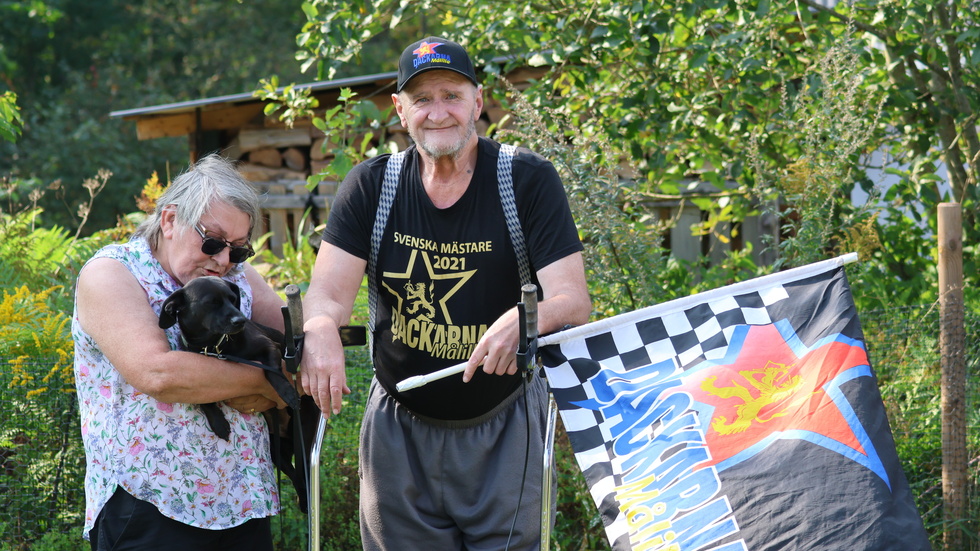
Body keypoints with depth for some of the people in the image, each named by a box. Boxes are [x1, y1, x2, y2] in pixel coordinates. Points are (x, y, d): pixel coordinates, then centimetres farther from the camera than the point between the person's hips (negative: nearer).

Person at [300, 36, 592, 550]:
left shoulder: (529, 180, -9)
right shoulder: (371, 185, -2)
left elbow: (573, 298, -17)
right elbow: (328, 291, -11)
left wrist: (525, 319, -41)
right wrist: (320, 331, -35)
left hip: (504, 429, -2)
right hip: (400, 427, 2)